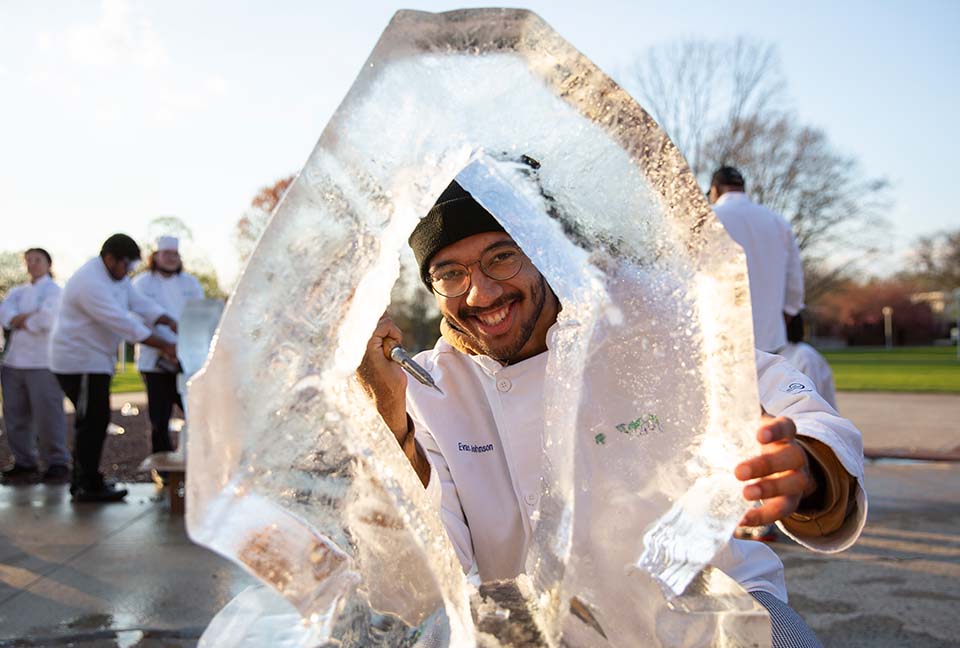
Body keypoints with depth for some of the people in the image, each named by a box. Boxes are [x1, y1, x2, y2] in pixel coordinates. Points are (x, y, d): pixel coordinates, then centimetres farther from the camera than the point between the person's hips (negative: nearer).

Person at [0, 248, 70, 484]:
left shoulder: (53, 290, 2)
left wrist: (19, 321, -1)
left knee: (48, 415, -7)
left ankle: (57, 463, -1)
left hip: (43, 362, -6)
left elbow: (46, 318, -16)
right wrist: (30, 316, -15)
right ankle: (24, 464, 17)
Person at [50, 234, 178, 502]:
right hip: (79, 360, -11)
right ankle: (89, 486, -2)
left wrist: (172, 324, -11)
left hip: (95, 358, 11)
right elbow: (122, 322, -30)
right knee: (93, 421, -9)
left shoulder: (117, 277, 9)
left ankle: (83, 482, 23)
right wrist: (164, 346, -30)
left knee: (92, 421, 14)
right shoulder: (90, 282, -24)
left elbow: (141, 303, 5)